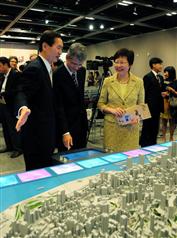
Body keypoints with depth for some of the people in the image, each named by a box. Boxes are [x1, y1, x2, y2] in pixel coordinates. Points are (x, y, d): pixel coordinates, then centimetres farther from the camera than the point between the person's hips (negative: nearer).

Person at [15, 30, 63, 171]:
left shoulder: (47, 68, 13)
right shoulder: (34, 68, -17)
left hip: (46, 132, 9)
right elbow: (22, 94, -25)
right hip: (36, 133, -9)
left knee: (46, 171, 19)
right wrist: (24, 109, -46)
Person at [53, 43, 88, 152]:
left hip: (81, 123, 7)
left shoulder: (82, 71, 3)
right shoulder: (57, 75, -18)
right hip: (66, 124, -6)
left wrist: (84, 116, 16)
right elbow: (58, 106, -21)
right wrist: (65, 132, -26)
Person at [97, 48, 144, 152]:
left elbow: (141, 105, 8)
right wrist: (112, 110, -12)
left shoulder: (138, 82, 1)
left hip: (131, 127, 0)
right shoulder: (108, 81, 1)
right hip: (111, 126, 0)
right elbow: (101, 104, 6)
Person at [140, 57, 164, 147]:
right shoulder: (147, 77, -9)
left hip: (157, 107, 7)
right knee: (147, 128, 1)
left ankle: (153, 145, 24)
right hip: (150, 107, -7)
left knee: (155, 127, 13)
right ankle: (144, 146, 12)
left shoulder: (161, 77, 15)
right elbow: (145, 93, -11)